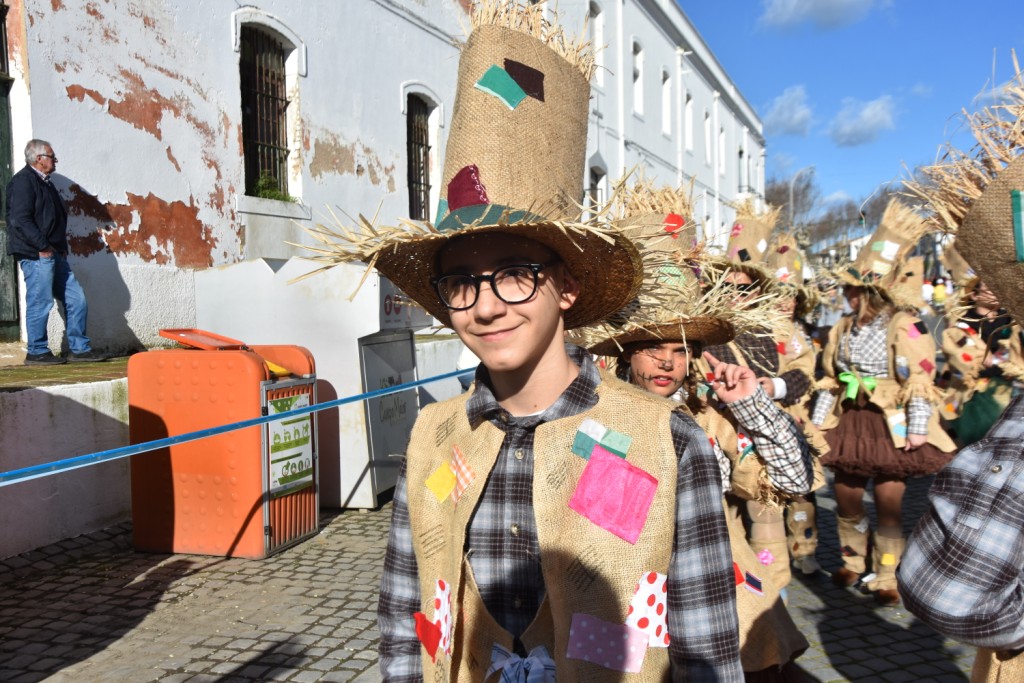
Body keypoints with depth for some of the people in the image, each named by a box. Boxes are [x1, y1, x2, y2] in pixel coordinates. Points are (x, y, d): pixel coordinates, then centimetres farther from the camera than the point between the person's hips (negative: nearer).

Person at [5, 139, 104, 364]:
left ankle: (80, 349, 13)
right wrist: (43, 246, -18)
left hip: (53, 254, 10)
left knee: (76, 300, 7)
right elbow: (20, 220, -18)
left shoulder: (44, 182, 21)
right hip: (36, 255, -10)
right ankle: (37, 352, 6)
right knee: (40, 303, -4)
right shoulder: (23, 181, -9)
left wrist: (61, 248, 14)